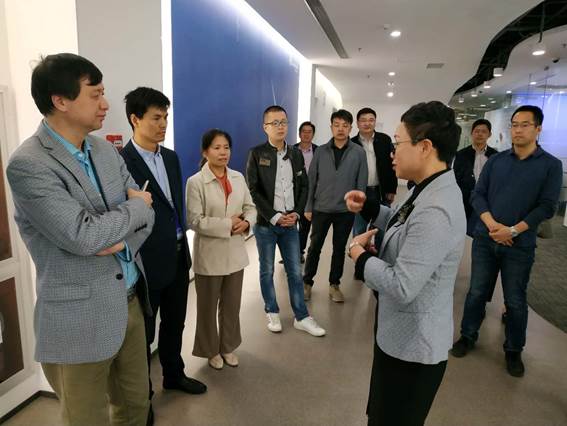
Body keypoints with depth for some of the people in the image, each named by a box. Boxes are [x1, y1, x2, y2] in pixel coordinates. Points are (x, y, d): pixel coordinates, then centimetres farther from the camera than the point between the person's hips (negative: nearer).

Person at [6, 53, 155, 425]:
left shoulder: (106, 150, 6)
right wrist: (136, 207, -10)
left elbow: (145, 210, 6)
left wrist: (123, 241, -14)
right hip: (81, 319, -6)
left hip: (131, 302, 7)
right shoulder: (28, 164, -17)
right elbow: (83, 235, -25)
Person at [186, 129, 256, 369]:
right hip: (210, 255, -4)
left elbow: (250, 207, 9)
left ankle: (228, 347, 38)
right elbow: (195, 220, -17)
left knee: (232, 305, 17)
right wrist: (228, 224, -19)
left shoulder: (238, 177, 4)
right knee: (208, 306, 13)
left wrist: (246, 222, -13)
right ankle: (211, 350, 35)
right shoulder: (195, 182, -12)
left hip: (235, 253, 5)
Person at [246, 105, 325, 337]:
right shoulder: (257, 154, -4)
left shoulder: (296, 154, 9)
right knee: (267, 271, 10)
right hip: (265, 223, -3)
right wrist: (274, 217, -13)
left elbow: (303, 186, 10)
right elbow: (253, 190, -9)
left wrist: (296, 213, -4)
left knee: (295, 271, 8)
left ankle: (301, 317, 19)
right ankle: (272, 313, 27)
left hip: (290, 222, 3)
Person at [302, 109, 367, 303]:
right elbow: (312, 180, 2)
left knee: (339, 249, 11)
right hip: (321, 208, 0)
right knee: (315, 247, 8)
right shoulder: (321, 151, 0)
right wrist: (308, 207, 0)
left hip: (346, 210, 0)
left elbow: (361, 183, 0)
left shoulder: (359, 152, -3)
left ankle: (334, 285, 27)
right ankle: (307, 282, 23)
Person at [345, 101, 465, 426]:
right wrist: (369, 207, 3)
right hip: (401, 334, 10)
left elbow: (401, 287, -32)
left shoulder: (436, 211, -32)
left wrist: (358, 253, -18)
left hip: (414, 347, -9)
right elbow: (404, 225, 18)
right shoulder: (430, 191, 1)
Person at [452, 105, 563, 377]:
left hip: (520, 244, -2)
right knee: (477, 292, 10)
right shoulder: (496, 160, 5)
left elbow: (547, 206, -8)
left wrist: (513, 230, -17)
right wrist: (491, 224, -15)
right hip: (484, 239, 2)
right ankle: (468, 336, 28)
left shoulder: (551, 165, -2)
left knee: (515, 300, 9)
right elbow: (478, 194, 1)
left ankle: (514, 350, 28)